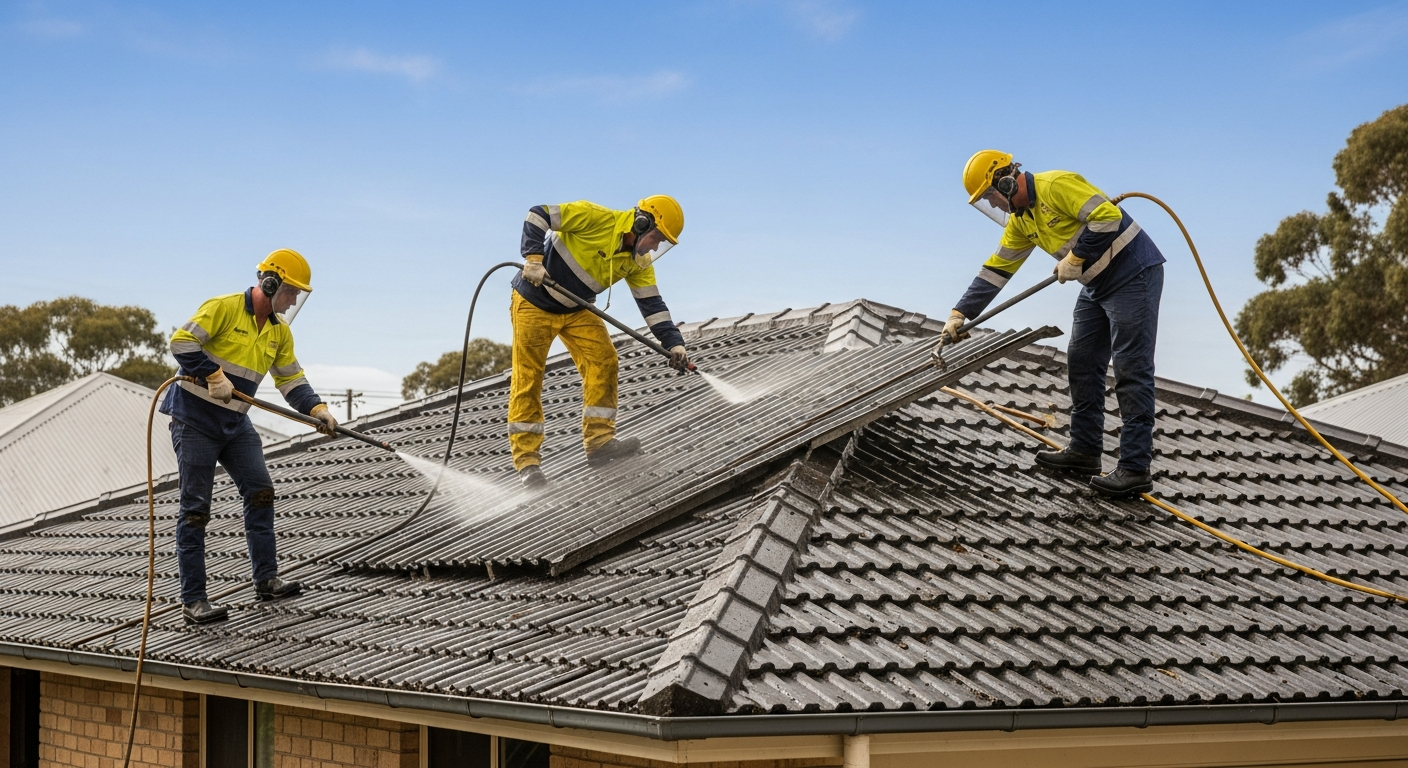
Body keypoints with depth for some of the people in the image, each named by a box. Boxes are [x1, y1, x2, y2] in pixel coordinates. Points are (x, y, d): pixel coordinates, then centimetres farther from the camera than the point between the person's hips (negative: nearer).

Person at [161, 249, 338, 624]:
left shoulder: (279, 331, 8)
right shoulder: (224, 308, -14)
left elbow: (291, 379, 10)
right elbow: (182, 341, -20)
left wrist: (317, 409, -5)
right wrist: (213, 375, -26)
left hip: (236, 424, 7)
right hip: (194, 420, -7)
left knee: (261, 493, 3)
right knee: (195, 508, -5)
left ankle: (266, 579, 13)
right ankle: (192, 600, -2)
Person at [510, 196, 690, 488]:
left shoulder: (638, 263, -3)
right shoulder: (597, 219, -25)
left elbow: (652, 304, -4)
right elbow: (538, 215, -26)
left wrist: (674, 343, -15)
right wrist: (534, 257, -37)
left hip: (577, 311, 7)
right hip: (534, 302, -7)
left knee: (603, 360, -9)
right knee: (527, 378, -5)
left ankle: (599, 439, -5)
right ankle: (526, 459, 0)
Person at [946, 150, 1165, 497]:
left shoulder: (1055, 186, -19)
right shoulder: (1020, 220, 11)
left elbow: (1108, 217, -26)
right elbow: (995, 270, 15)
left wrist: (1075, 259, -18)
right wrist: (960, 313, 11)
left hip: (1133, 275, -10)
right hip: (1097, 285, 10)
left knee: (1131, 372, -8)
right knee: (1081, 364, 12)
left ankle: (1135, 469, -7)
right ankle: (1084, 451, 22)